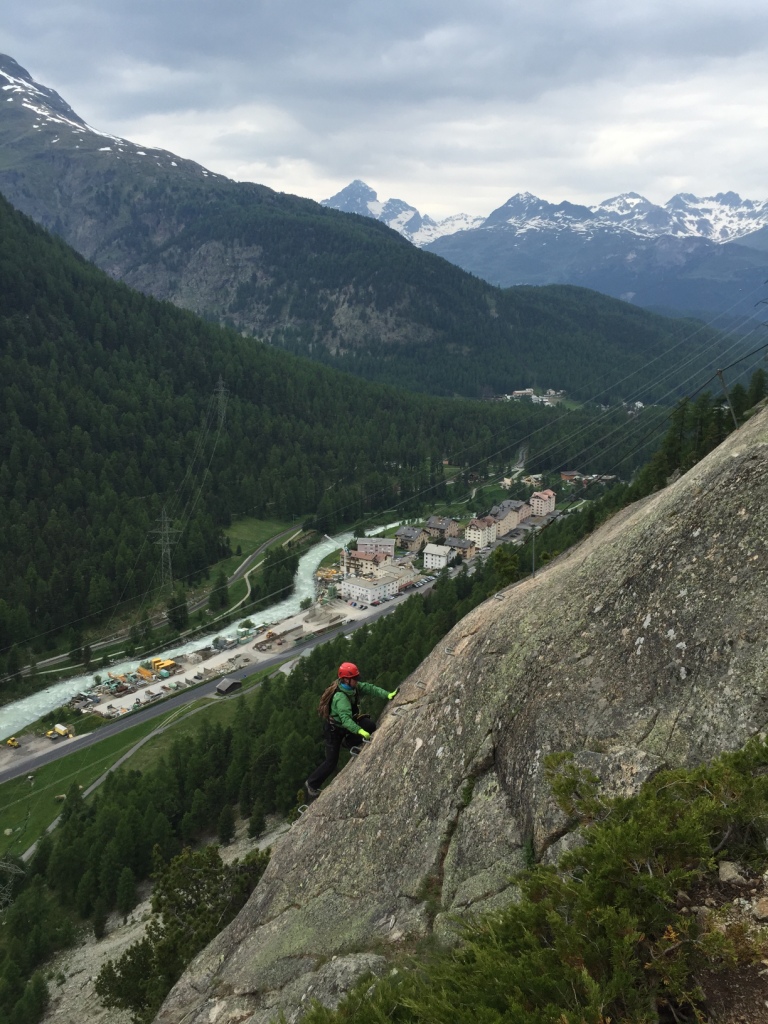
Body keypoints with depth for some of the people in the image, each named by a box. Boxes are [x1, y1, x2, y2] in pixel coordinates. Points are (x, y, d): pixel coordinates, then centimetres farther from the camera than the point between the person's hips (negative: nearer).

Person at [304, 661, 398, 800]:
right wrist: (360, 731, -59)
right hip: (333, 729, -7)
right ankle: (311, 785, 14)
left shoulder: (352, 686, -13)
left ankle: (348, 742, 10)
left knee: (370, 725, -12)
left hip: (344, 724, 7)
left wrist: (388, 695, -22)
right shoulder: (341, 697, -37)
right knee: (331, 762, -4)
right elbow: (345, 719, -47)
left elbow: (369, 688, -10)